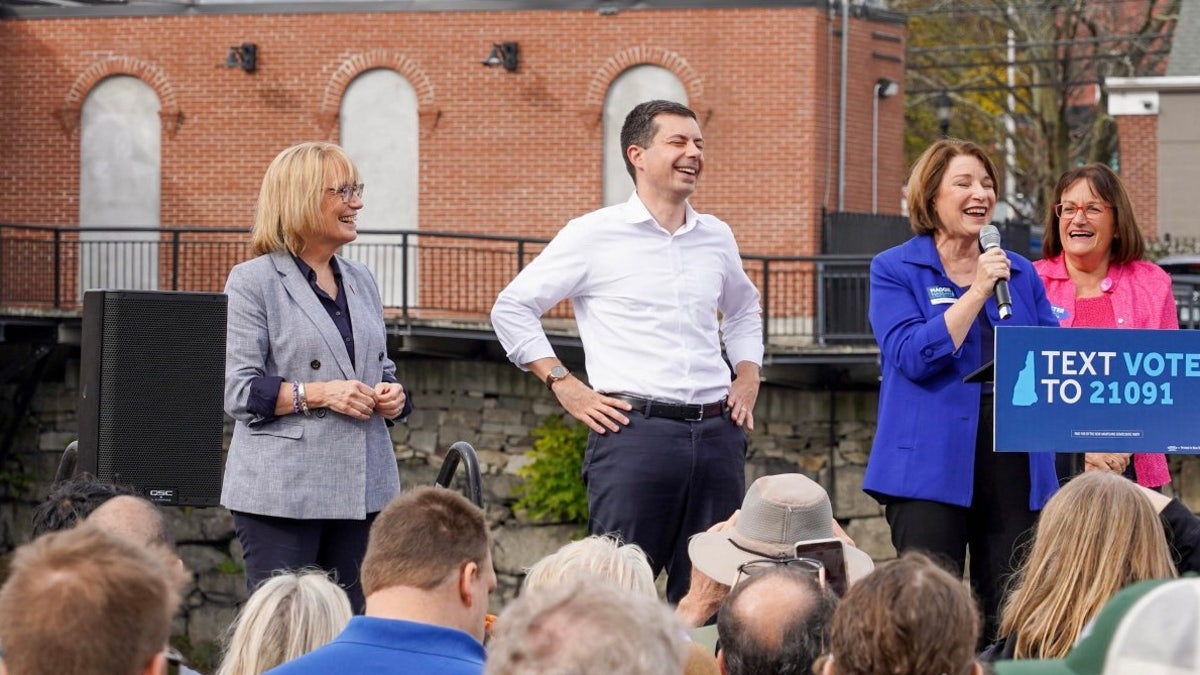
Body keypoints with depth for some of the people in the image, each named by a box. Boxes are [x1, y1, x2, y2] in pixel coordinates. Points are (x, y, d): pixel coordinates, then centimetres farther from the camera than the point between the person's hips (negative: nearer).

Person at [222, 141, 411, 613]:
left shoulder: (360, 281, 17)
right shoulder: (253, 282, -3)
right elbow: (238, 391, -9)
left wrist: (392, 396, 2)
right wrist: (318, 394, -18)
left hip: (362, 485, 6)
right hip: (282, 493, -6)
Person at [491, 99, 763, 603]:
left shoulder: (717, 237, 15)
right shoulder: (595, 235, 1)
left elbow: (743, 310, 35)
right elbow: (511, 308, 5)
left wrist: (748, 375, 17)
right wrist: (565, 386, -2)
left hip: (716, 431, 5)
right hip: (634, 428, -5)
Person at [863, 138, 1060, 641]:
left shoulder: (1019, 272, 15)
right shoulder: (894, 270, 3)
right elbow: (913, 355, -11)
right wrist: (977, 293, -13)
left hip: (1013, 462, 4)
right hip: (932, 464, -4)